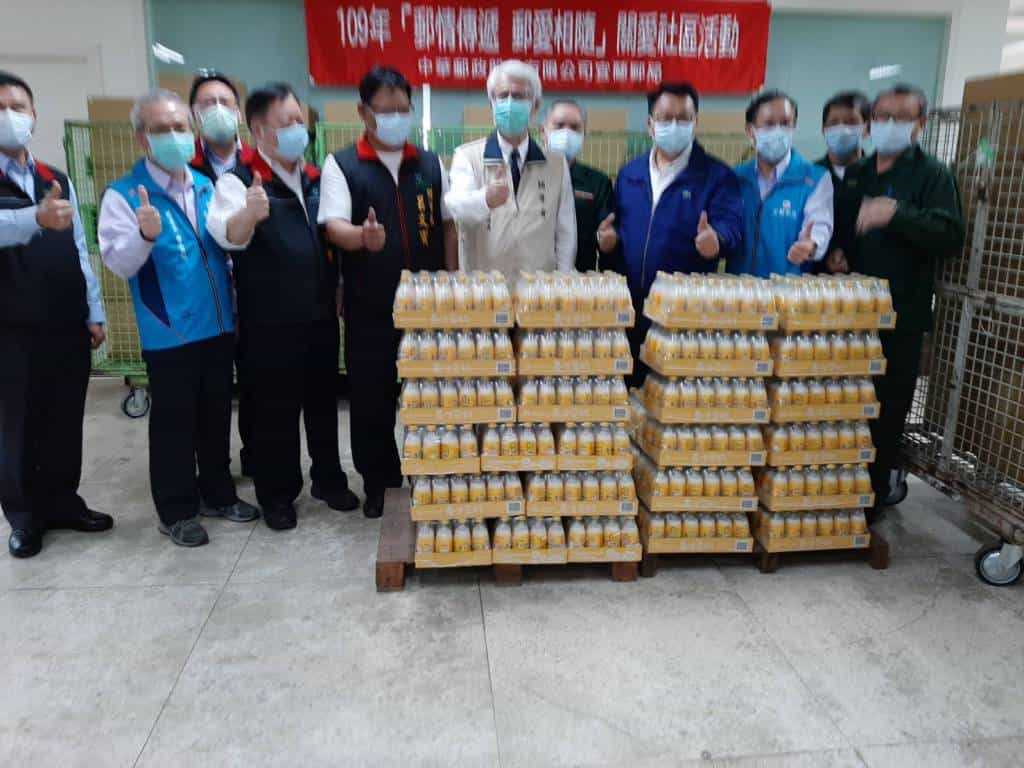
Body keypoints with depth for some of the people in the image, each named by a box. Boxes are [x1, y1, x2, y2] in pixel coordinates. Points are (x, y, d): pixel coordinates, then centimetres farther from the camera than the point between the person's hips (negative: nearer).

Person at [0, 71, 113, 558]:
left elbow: (79, 250, 10)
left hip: (68, 324, 4)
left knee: (65, 420, 10)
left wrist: (94, 313, 5)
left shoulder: (58, 180, 11)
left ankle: (61, 501, 26)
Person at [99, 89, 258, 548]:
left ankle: (218, 494, 32)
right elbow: (118, 263, -19)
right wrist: (146, 235, -35)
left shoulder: (208, 188, 9)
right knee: (173, 422, 5)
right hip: (167, 333, -5)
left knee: (217, 415, 16)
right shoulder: (124, 195, -8)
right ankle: (177, 510, 20)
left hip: (219, 325, 5)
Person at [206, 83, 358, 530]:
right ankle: (276, 494, 20)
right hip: (270, 323, -5)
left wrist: (338, 291, 15)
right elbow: (227, 236, -29)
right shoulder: (239, 181, -10)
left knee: (323, 401, 15)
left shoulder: (315, 178, 10)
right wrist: (249, 213, -51)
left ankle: (329, 480, 31)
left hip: (320, 314, 6)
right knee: (275, 409, 5)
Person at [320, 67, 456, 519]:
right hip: (369, 306, -2)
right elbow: (334, 225, -12)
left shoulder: (430, 164, 9)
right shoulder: (341, 165, 0)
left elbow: (448, 224, 12)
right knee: (371, 396, 6)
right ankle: (377, 482, 23)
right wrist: (363, 236, -35)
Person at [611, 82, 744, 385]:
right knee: (631, 385, 11)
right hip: (630, 307, 4)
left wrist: (716, 239, -34)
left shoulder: (717, 175, 0)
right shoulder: (629, 174, 14)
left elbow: (731, 226, -13)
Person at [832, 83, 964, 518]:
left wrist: (897, 213, -24)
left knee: (885, 412, 1)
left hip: (899, 318, -4)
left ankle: (872, 497, 15)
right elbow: (833, 229, 25)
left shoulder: (932, 175, 0)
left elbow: (951, 237, -13)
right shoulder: (855, 175, 17)